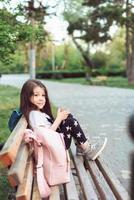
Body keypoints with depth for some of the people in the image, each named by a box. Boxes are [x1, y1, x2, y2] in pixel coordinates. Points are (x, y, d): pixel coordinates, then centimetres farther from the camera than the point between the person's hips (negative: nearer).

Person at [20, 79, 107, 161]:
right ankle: (88, 150, -7)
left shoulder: (39, 112, 14)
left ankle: (80, 147, 4)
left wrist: (60, 116, 1)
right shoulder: (34, 114, -17)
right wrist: (58, 119, -18)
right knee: (71, 122, -17)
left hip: (56, 138, 10)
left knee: (69, 116, 7)